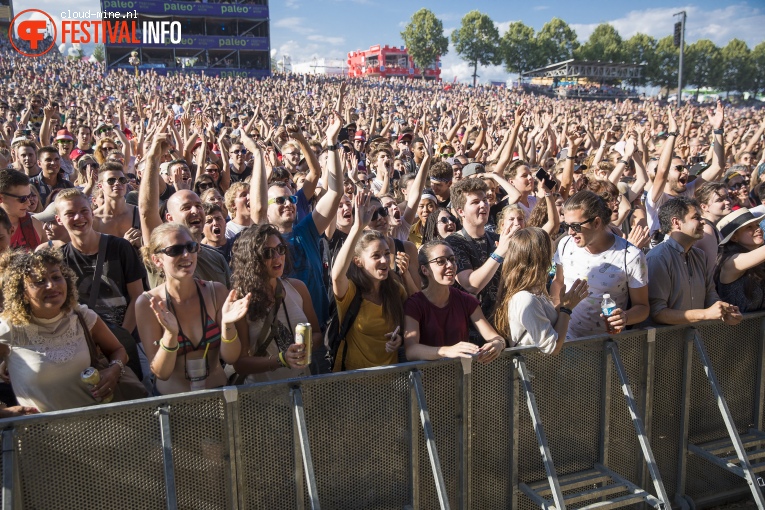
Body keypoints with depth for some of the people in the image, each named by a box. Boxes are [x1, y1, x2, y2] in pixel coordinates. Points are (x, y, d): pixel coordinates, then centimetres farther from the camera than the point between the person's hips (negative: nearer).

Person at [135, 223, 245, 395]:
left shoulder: (216, 292, -2)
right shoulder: (147, 304, -7)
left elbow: (230, 358, -2)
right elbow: (161, 372, -9)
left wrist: (227, 325, -18)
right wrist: (170, 335, -24)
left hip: (217, 395, 2)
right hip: (171, 400, -2)